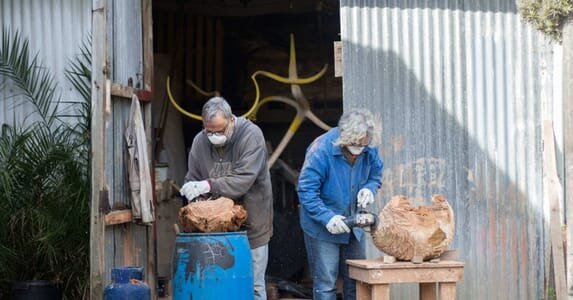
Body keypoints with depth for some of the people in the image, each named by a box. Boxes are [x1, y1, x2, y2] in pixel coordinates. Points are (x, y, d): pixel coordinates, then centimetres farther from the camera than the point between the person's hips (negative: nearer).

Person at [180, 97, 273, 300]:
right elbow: (192, 181, 6)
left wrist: (209, 185, -30)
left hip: (251, 225, -3)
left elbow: (243, 180, -22)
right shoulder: (200, 141, 1)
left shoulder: (251, 135, -12)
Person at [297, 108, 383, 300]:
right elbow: (306, 191, -21)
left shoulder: (369, 150, -7)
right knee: (325, 284, -1)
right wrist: (327, 218, -29)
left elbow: (375, 175, 12)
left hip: (353, 225, 5)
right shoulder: (321, 151, -24)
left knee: (356, 282, 13)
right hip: (322, 227, -5)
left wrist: (369, 188, -12)